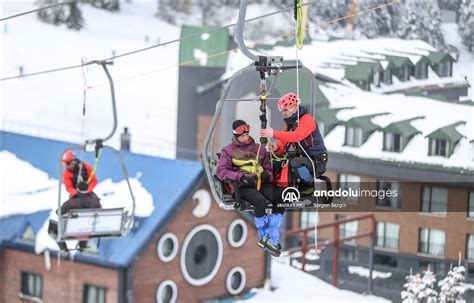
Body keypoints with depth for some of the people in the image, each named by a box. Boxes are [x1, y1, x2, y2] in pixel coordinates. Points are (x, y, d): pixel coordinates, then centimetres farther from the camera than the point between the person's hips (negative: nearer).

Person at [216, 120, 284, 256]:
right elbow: (221, 171, -3)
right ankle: (265, 237, -20)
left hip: (261, 183, 4)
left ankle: (272, 239, -22)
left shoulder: (259, 148, 20)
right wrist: (241, 176, -17)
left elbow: (268, 167, 25)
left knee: (280, 198, -25)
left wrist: (267, 174, -2)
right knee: (260, 200, -36)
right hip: (243, 186, -4)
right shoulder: (229, 150, 9)